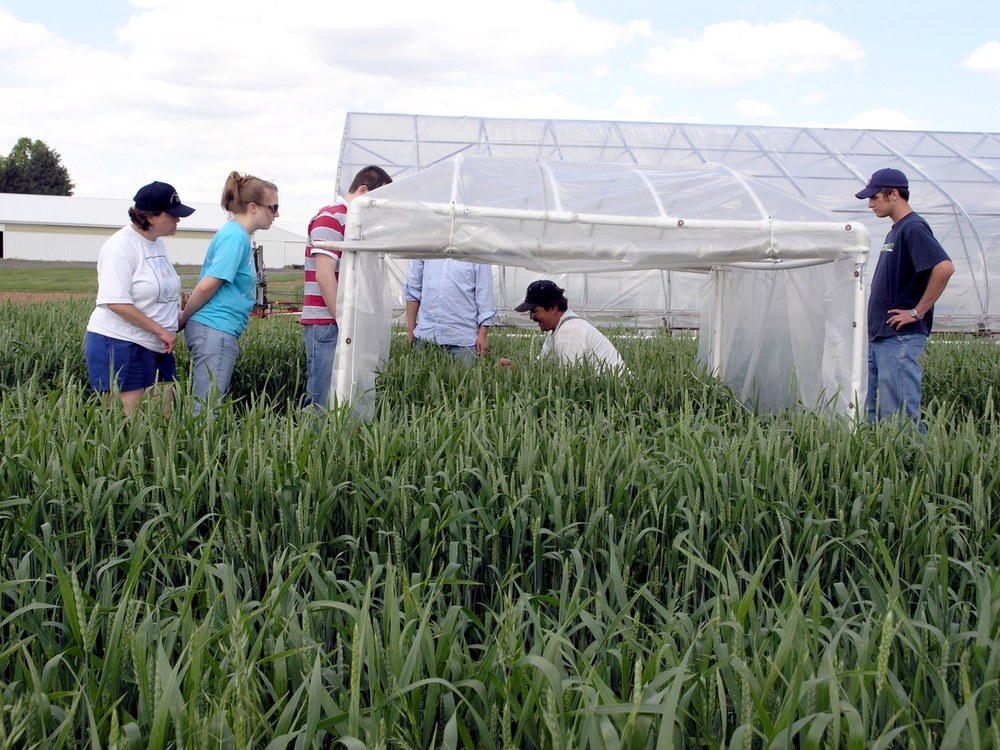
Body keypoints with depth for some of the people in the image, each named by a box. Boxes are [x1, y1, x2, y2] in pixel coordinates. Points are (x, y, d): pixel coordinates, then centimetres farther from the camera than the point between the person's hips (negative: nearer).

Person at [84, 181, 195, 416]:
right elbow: (116, 303, -20)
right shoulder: (121, 246, -13)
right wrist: (160, 330, -17)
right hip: (119, 346, -8)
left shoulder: (158, 243, 13)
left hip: (158, 348, 8)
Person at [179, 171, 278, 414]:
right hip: (215, 330, -10)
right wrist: (184, 318, -5)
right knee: (207, 407, -7)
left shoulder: (237, 234, 17)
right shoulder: (236, 237, -13)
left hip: (220, 332, 10)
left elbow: (207, 286, 16)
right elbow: (208, 285, -17)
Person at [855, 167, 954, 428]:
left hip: (901, 338, -10)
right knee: (873, 413, 12)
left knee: (900, 416, -9)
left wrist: (918, 311, -19)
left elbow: (945, 267, -26)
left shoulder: (913, 228, -12)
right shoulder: (895, 231, 18)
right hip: (880, 336, 10)